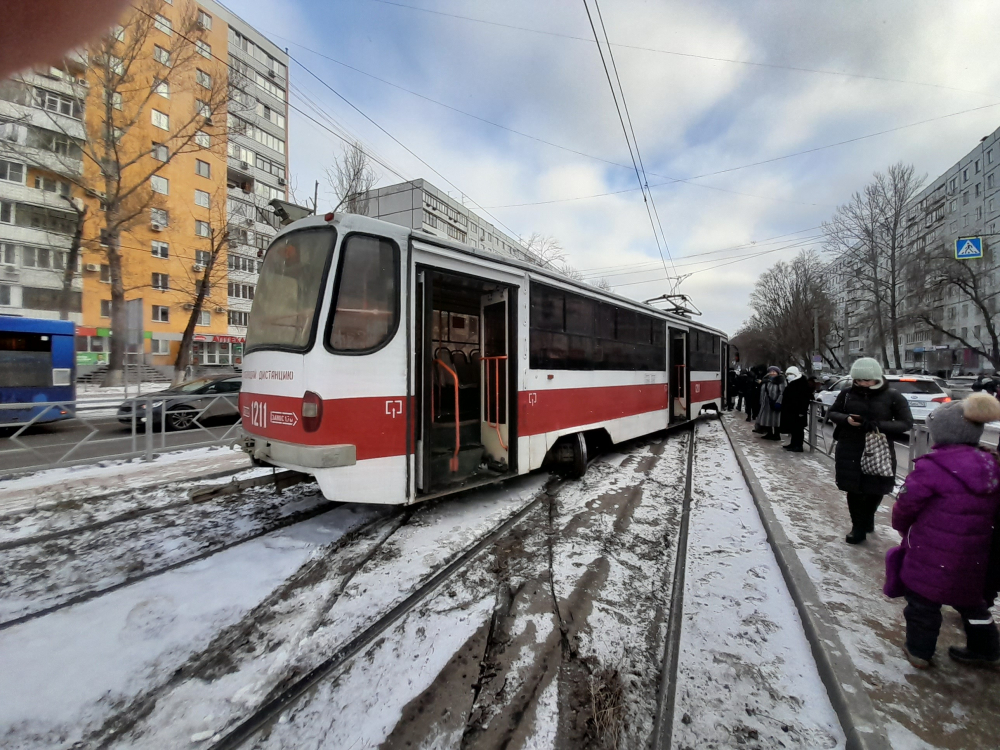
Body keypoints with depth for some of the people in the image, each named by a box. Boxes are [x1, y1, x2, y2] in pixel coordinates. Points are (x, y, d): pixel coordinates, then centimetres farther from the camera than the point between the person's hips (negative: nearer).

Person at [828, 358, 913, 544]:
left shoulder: (893, 396, -7)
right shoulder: (847, 393, -1)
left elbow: (906, 423, -6)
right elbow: (832, 413, 8)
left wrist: (878, 425, -22)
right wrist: (846, 419, -15)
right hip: (850, 450, 1)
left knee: (875, 490, 11)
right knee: (853, 489, 6)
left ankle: (865, 521, 36)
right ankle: (859, 526, 21)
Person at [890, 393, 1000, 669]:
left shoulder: (932, 466, -23)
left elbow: (906, 505, -14)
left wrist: (902, 527, 6)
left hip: (931, 555, -6)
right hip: (973, 558, 6)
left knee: (922, 602, 13)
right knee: (970, 600, 28)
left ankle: (919, 651, 28)